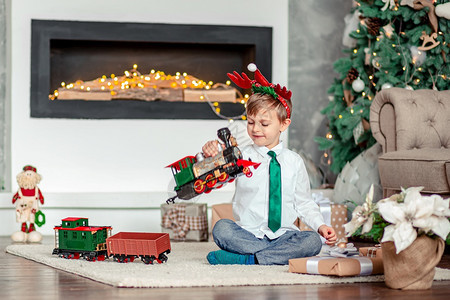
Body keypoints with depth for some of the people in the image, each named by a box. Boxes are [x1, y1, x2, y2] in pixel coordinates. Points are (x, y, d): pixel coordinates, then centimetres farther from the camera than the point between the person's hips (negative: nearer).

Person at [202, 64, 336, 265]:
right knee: (221, 228, -28)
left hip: (284, 234, 2)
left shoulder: (294, 162, 8)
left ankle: (248, 259, -27)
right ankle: (280, 254, -25)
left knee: (313, 241, -26)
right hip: (247, 232, -1)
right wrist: (211, 155, -35)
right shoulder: (243, 156, 3)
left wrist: (321, 226, -2)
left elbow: (303, 203, 13)